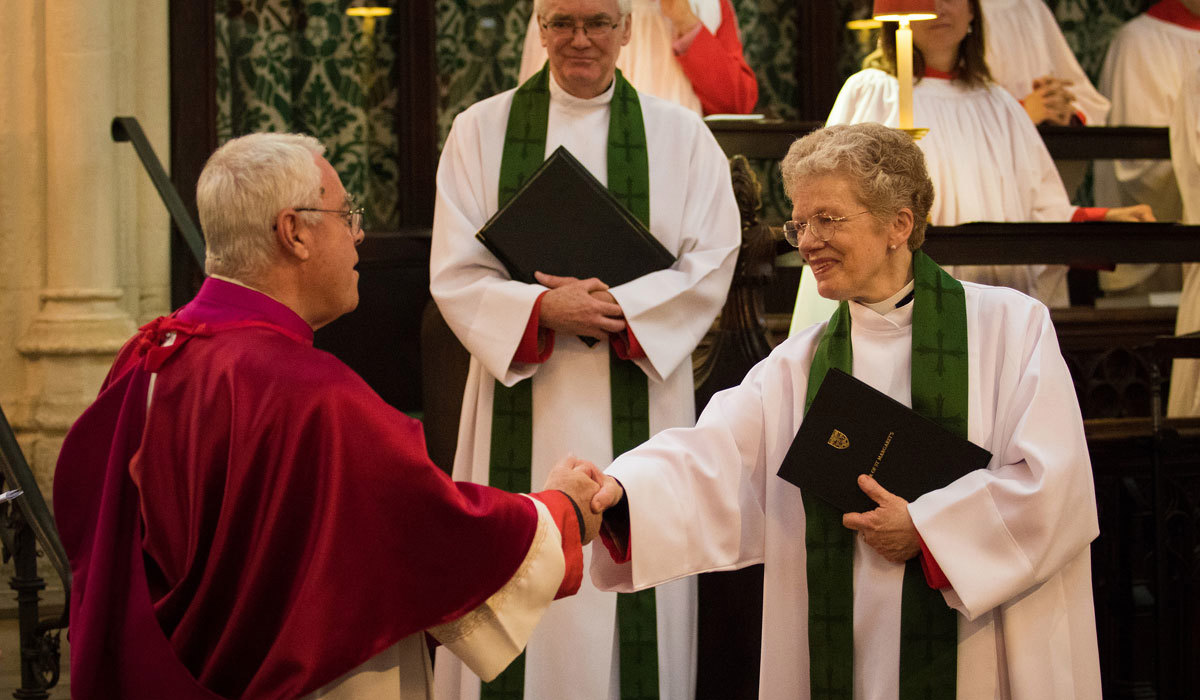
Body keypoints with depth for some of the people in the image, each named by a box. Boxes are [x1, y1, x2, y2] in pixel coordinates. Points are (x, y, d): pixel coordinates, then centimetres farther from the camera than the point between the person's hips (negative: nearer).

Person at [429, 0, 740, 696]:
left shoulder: (681, 135, 7)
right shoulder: (482, 130, 6)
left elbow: (711, 267, 0)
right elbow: (455, 274, 0)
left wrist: (615, 308, -13)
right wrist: (544, 310, -16)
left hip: (638, 401, 0)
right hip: (523, 394, 0)